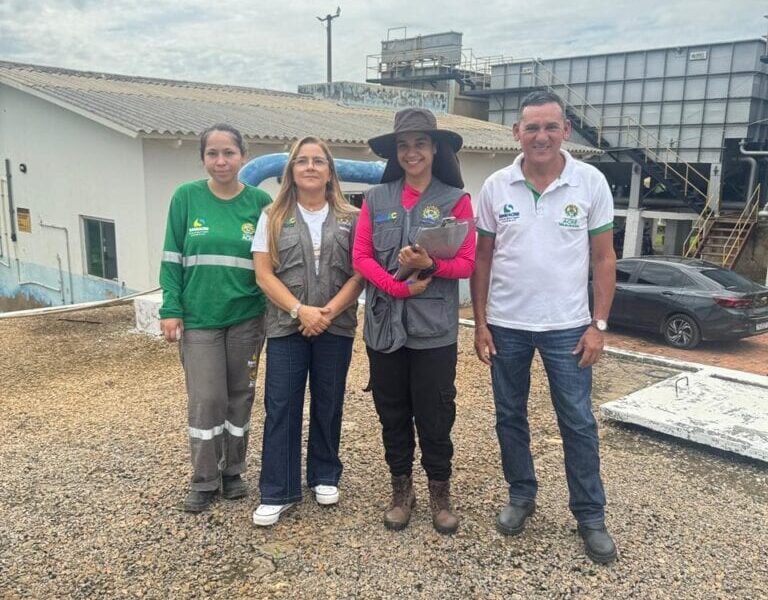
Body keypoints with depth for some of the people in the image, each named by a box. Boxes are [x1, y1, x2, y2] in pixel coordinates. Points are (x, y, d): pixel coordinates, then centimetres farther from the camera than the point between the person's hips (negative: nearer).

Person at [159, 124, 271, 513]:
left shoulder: (260, 201, 0)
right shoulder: (186, 197, -2)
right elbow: (172, 258, 0)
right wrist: (171, 309, -6)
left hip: (247, 318, 1)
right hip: (199, 318, -1)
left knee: (239, 396, 11)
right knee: (205, 400, 2)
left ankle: (233, 471, 28)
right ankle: (203, 481, 18)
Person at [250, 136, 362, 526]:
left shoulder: (350, 219, 5)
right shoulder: (273, 217, 5)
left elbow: (360, 273, -1)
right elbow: (263, 274, -2)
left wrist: (330, 311, -14)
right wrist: (300, 310, -14)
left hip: (336, 327, 1)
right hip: (286, 327, 0)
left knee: (328, 405, 10)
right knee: (281, 407, 0)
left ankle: (325, 476, 28)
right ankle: (277, 493, 9)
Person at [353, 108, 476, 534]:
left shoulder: (455, 200, 1)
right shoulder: (376, 199, 6)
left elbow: (467, 264, -3)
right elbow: (361, 258, -1)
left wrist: (430, 265, -22)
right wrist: (400, 287, -14)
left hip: (434, 328, -2)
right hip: (384, 325, 2)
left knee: (435, 415, 6)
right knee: (392, 413, 13)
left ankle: (440, 492, 27)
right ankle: (401, 489, 31)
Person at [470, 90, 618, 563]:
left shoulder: (591, 182, -5)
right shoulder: (496, 186, -2)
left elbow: (604, 258, -1)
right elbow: (483, 258, 3)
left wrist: (599, 324, -6)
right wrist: (480, 322, 0)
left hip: (567, 326, -1)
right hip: (506, 325, 2)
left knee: (579, 423, 6)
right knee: (510, 416, 13)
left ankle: (591, 516, 22)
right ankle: (521, 496, 32)